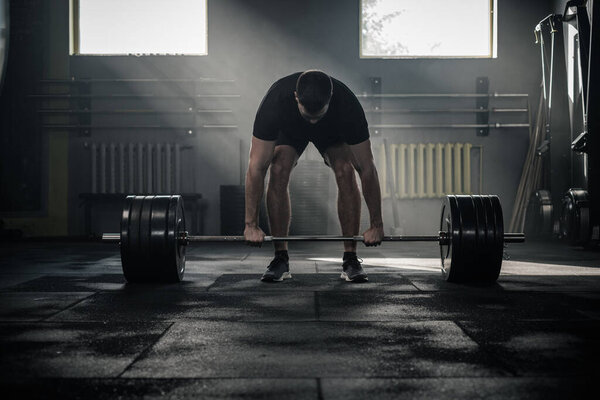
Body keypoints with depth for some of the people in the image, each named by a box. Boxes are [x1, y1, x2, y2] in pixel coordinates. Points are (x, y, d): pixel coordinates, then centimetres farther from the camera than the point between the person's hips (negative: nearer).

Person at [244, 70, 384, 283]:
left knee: (346, 171, -26)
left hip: (333, 130, 0)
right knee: (278, 171, -27)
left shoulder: (347, 105, -41)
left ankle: (350, 259, -15)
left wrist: (377, 224, -29)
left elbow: (367, 168, -32)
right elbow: (257, 167, -36)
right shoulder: (274, 103, -42)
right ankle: (281, 259, -14)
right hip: (288, 129, 0)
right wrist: (251, 224, -34)